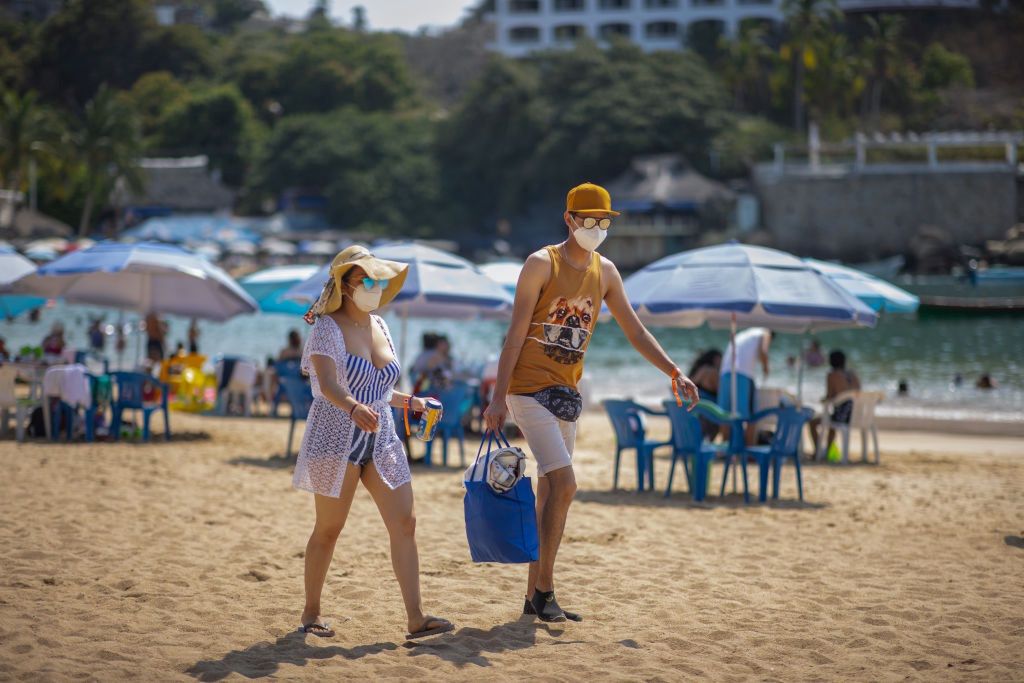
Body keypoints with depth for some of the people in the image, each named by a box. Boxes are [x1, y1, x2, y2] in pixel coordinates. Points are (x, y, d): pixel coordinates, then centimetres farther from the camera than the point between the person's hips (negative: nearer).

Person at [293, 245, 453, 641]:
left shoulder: (379, 326, 11)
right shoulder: (328, 328, -11)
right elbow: (328, 384, -28)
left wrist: (410, 402, 22)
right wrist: (354, 409, -44)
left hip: (381, 438, 6)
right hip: (336, 437, -6)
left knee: (404, 523, -4)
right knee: (329, 528, 3)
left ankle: (415, 618, -5)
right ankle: (311, 612, 19)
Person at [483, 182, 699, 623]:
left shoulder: (605, 272, 10)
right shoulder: (542, 264, -8)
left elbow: (635, 331, 14)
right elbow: (515, 334, -10)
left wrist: (673, 372, 2)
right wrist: (498, 398, -14)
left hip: (567, 393, 7)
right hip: (529, 389, -7)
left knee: (549, 496, 8)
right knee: (563, 484, -17)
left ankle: (534, 598, 15)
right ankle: (544, 590, -10)